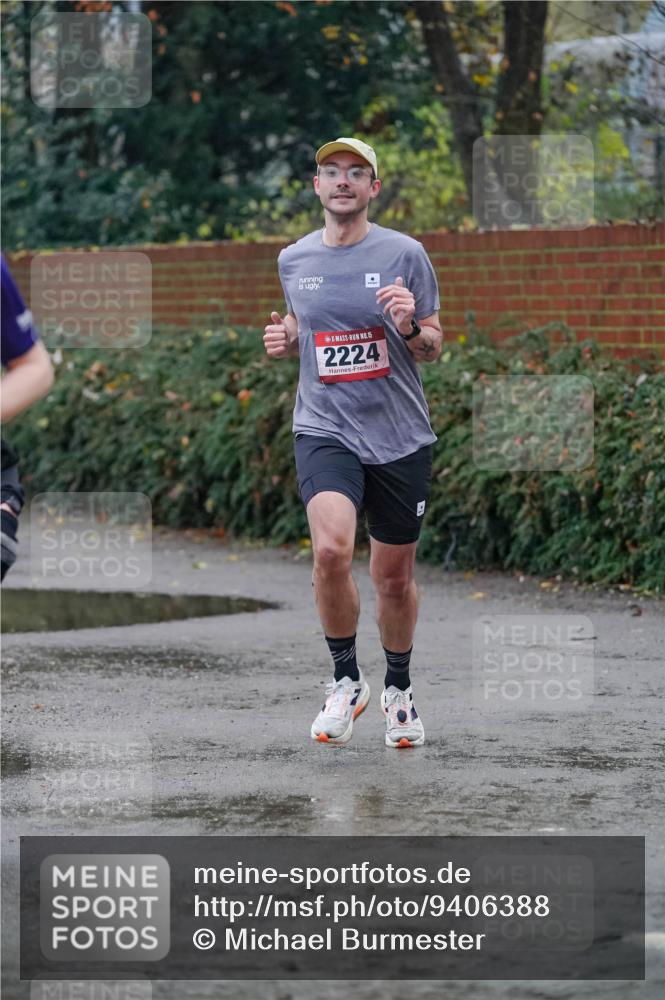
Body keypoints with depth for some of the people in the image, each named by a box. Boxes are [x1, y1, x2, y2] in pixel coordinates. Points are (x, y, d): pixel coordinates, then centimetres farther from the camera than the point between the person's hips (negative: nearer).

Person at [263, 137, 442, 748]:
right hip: (325, 430, 0)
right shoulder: (294, 260, 6)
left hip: (400, 437, 0)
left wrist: (410, 327, -19)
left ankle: (399, 688, 34)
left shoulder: (404, 254, -3)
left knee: (394, 577, 10)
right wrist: (285, 340, 1)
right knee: (331, 549, -24)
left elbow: (435, 349, 2)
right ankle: (346, 681, -5)